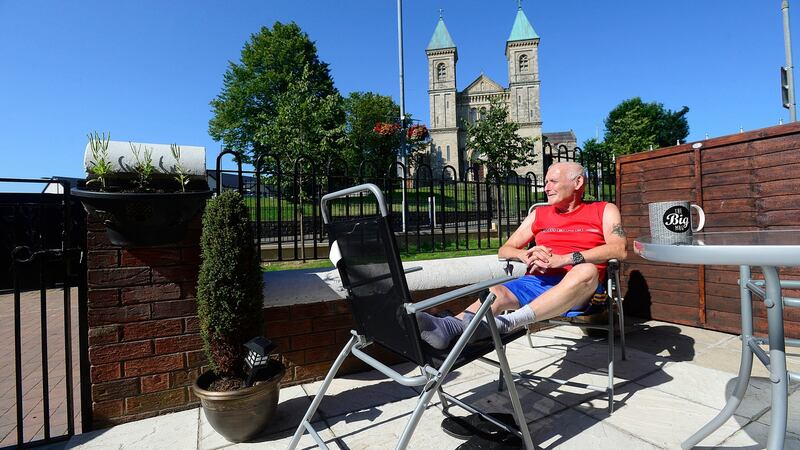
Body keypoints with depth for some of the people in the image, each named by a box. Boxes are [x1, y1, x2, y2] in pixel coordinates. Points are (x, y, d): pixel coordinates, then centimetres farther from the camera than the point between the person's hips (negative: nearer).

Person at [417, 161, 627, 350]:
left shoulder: (603, 210, 14)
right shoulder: (539, 214, 22)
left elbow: (619, 250, -5)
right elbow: (504, 250, 17)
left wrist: (564, 259, -17)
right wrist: (527, 255, -8)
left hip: (578, 288, -2)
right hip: (536, 280, 3)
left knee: (587, 270, -36)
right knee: (495, 292, -28)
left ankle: (506, 323, -46)